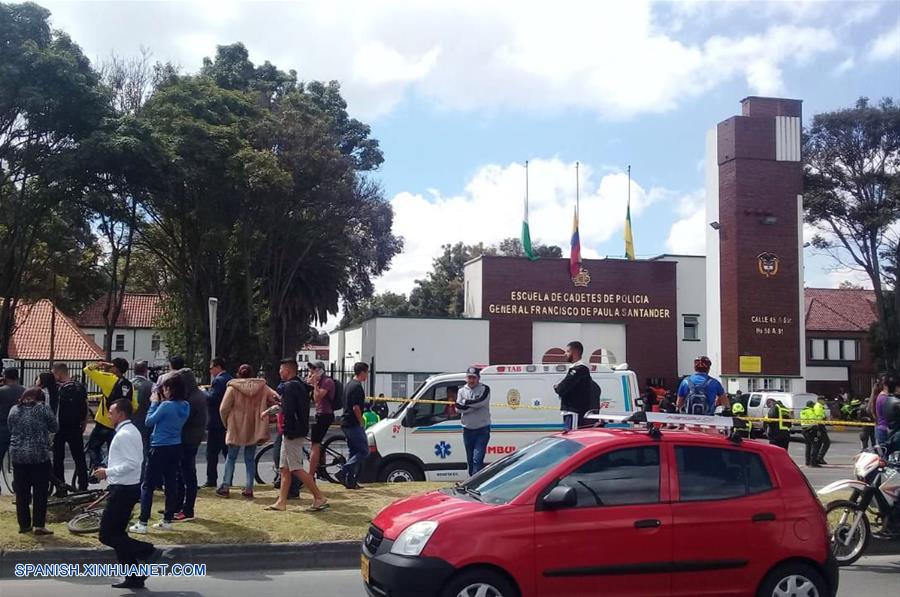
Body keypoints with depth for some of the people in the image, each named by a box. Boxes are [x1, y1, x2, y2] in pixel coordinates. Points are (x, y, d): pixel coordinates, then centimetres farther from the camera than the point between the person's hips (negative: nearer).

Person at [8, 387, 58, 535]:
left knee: (21, 492, 11)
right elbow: (55, 428, 1)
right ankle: (39, 525, 1)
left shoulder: (14, 410, 7)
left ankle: (24, 525, 15)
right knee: (40, 492, 4)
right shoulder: (43, 407, -5)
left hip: (17, 455, 4)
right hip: (40, 456, -3)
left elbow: (11, 430, 15)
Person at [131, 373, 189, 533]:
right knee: (171, 484, 13)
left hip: (160, 448, -7)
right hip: (176, 448, 7)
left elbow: (149, 421, -10)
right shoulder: (185, 406, 2)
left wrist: (154, 403, -3)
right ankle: (168, 520, 18)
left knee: (147, 485, 0)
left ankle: (142, 523, -1)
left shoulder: (166, 406, -20)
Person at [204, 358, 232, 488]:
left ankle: (212, 480, -2)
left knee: (212, 452, -2)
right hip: (228, 421, 8)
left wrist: (205, 391, -5)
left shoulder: (218, 381, -15)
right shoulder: (231, 379, 12)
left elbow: (211, 398, -22)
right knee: (227, 450, 12)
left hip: (216, 421, -8)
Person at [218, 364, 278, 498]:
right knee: (250, 459, 11)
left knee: (231, 457, 11)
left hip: (236, 428, -2)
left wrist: (226, 423, 6)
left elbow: (224, 409, -8)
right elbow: (275, 398, -9)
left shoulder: (233, 388, -7)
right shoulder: (261, 387, 0)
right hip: (254, 428, 2)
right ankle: (249, 488, 7)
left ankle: (225, 487, 9)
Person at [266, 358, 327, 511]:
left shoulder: (289, 386, -15)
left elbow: (287, 411, -23)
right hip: (298, 431, 10)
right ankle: (281, 502, 14)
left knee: (296, 469, -8)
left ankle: (319, 498, -7)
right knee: (285, 469, 12)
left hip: (292, 433, -10)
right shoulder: (300, 385, 16)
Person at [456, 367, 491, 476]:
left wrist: (465, 402, -9)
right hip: (467, 429, 4)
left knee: (477, 459, -14)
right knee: (470, 460, 12)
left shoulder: (484, 389, -1)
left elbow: (481, 401, -20)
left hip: (482, 429, -4)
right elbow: (458, 408, -5)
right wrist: (474, 405, -14)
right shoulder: (462, 391, 9)